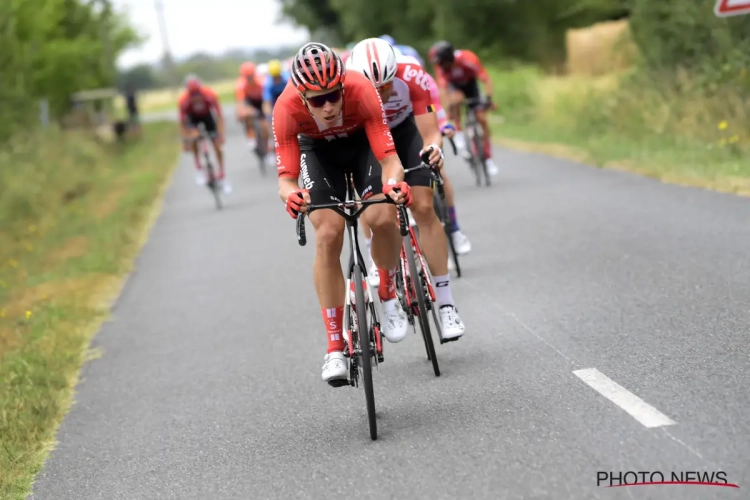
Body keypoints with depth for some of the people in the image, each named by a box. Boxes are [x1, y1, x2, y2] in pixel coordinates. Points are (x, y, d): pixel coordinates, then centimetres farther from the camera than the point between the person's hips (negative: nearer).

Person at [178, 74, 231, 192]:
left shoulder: (209, 95, -36)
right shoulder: (183, 100, -36)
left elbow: (219, 115, -27)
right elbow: (182, 122, -25)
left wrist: (221, 134, -31)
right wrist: (185, 140, -28)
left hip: (207, 115, 0)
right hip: (192, 117, 0)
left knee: (217, 146, -3)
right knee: (193, 139, -22)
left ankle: (222, 176, 11)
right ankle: (199, 168, 1)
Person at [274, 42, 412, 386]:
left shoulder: (362, 91, -37)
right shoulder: (287, 109, -35)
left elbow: (388, 156, -38)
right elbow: (286, 176, -34)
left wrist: (395, 181, -60)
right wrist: (290, 194, -57)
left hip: (363, 141, 0)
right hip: (318, 150, 0)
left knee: (383, 218, -25)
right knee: (327, 236, -16)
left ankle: (389, 296, 5)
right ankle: (335, 348, -10)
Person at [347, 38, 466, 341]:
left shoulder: (412, 78, -34)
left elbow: (430, 131, -32)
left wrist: (433, 147, -54)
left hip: (404, 129, 0)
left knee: (423, 207, -11)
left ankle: (445, 302, -8)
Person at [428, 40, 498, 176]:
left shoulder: (468, 59, -36)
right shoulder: (441, 67, -32)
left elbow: (486, 80, -35)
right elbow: (443, 87, -37)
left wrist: (489, 99, -48)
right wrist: (449, 105, -51)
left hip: (469, 83, 0)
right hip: (453, 85, 0)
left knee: (482, 118, -9)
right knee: (457, 99, -37)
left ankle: (488, 157, 2)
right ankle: (459, 133, -17)